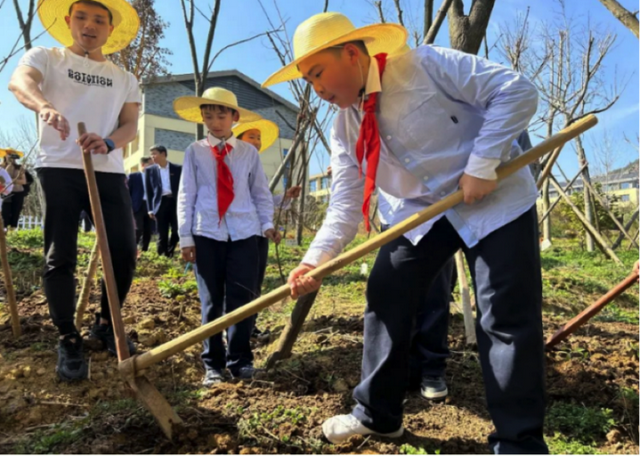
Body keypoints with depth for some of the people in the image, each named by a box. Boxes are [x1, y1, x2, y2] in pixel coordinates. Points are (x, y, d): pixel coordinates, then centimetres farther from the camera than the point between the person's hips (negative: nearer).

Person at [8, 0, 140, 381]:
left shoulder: (125, 79, 18)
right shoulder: (46, 57, 10)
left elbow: (131, 125, 5)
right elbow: (19, 81, -12)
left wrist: (108, 143, -18)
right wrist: (44, 106, -36)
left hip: (109, 172, 3)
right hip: (59, 169, -2)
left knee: (125, 253, -3)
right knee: (60, 257, -4)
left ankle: (106, 325, 19)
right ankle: (69, 341, 9)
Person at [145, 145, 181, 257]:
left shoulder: (178, 169, 6)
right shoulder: (150, 170, 9)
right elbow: (149, 191, 8)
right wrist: (150, 209, 2)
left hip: (175, 202, 0)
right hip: (160, 203, 0)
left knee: (177, 231, -2)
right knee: (162, 235, 2)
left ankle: (169, 253, 19)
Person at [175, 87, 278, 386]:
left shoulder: (248, 152, 8)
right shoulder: (195, 151, 6)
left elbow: (261, 192, 10)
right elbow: (186, 194, 4)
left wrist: (266, 223, -3)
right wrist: (185, 236, -1)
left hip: (244, 233, 0)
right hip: (206, 233, 0)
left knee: (242, 299, 0)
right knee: (210, 301, 7)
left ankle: (240, 359, 14)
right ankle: (213, 363, 17)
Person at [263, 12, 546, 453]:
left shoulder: (427, 65, -16)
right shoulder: (345, 128, 0)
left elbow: (517, 91, -16)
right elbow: (346, 204, -3)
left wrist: (482, 165, -23)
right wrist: (315, 258, -17)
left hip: (497, 200, -5)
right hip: (421, 212, 6)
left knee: (507, 319, -7)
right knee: (385, 301, 1)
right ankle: (377, 413, 19)